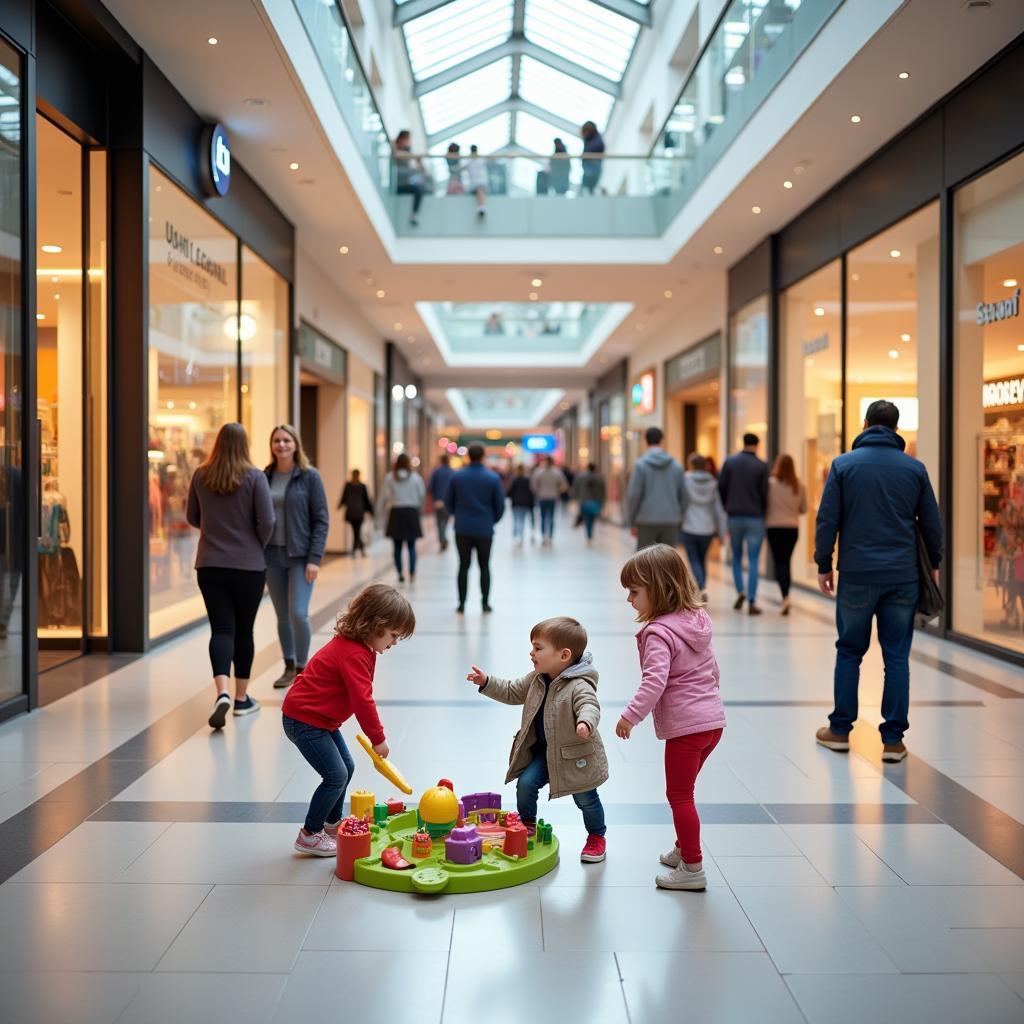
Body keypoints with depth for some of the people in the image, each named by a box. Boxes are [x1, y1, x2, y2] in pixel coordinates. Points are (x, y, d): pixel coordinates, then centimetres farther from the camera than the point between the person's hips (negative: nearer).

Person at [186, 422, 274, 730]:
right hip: (248, 566, -2)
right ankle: (241, 698, 19)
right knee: (244, 630, 11)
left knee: (221, 629, 1)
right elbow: (267, 521, -12)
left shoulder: (200, 476, 1)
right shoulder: (254, 477, -8)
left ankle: (222, 693, -20)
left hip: (209, 565, 2)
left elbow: (192, 517, 12)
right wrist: (257, 546, 8)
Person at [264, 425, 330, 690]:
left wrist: (315, 558, -12)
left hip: (300, 556, -4)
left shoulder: (309, 476, -4)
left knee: (298, 613, -11)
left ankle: (302, 668, 6)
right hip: (272, 555, 4)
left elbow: (321, 519, -6)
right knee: (282, 616, 10)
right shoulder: (265, 477, 6)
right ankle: (289, 667, 23)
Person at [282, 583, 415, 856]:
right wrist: (378, 738, -17)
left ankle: (332, 824, 30)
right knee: (336, 775, -10)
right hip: (303, 719, -11)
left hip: (320, 719, 11)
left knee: (346, 767, 16)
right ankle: (309, 835, 2)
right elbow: (362, 701, -27)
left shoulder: (356, 646, 8)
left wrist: (374, 735, 16)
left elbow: (360, 697, 17)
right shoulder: (354, 654, -26)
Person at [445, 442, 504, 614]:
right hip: (485, 529, -1)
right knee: (484, 566, 9)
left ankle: (462, 603, 8)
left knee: (463, 565, 8)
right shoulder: (493, 478, -7)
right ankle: (485, 603, 9)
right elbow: (500, 505, -2)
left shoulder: (456, 476, -4)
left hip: (462, 529, 1)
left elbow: (448, 502, 5)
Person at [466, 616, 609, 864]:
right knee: (526, 783, -7)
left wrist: (586, 722, -65)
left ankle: (597, 837, 30)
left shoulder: (579, 685, -26)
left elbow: (589, 706, -43)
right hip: (543, 751, 6)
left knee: (585, 798, 5)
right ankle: (527, 825, 19)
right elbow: (512, 692, 14)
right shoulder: (536, 679, 0)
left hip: (576, 755, -6)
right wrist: (487, 683, 3)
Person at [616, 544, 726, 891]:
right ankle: (683, 849, 34)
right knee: (683, 791, 23)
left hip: (686, 726, -9)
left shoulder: (658, 633, -17)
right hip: (713, 719, 9)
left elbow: (655, 681, -29)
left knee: (679, 794, 1)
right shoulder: (697, 619, 9)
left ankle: (692, 869, 6)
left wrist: (630, 716, -25)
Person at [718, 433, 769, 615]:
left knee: (737, 557, 18)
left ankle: (740, 592, 4)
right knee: (753, 560, 1)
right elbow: (764, 493, -5)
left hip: (734, 517, 2)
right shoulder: (761, 466, -6)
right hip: (755, 518, -2)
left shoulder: (729, 462, -1)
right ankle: (752, 602, -2)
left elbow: (721, 487, -2)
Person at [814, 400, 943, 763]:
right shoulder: (915, 468, 2)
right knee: (897, 657, 6)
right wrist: (934, 564, 19)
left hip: (856, 575, -1)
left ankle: (840, 730, 18)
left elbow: (827, 520, -4)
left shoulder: (844, 465, -2)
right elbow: (931, 523, 6)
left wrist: (824, 565, 5)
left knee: (849, 652, 12)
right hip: (903, 576, 1)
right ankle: (893, 739, 7)